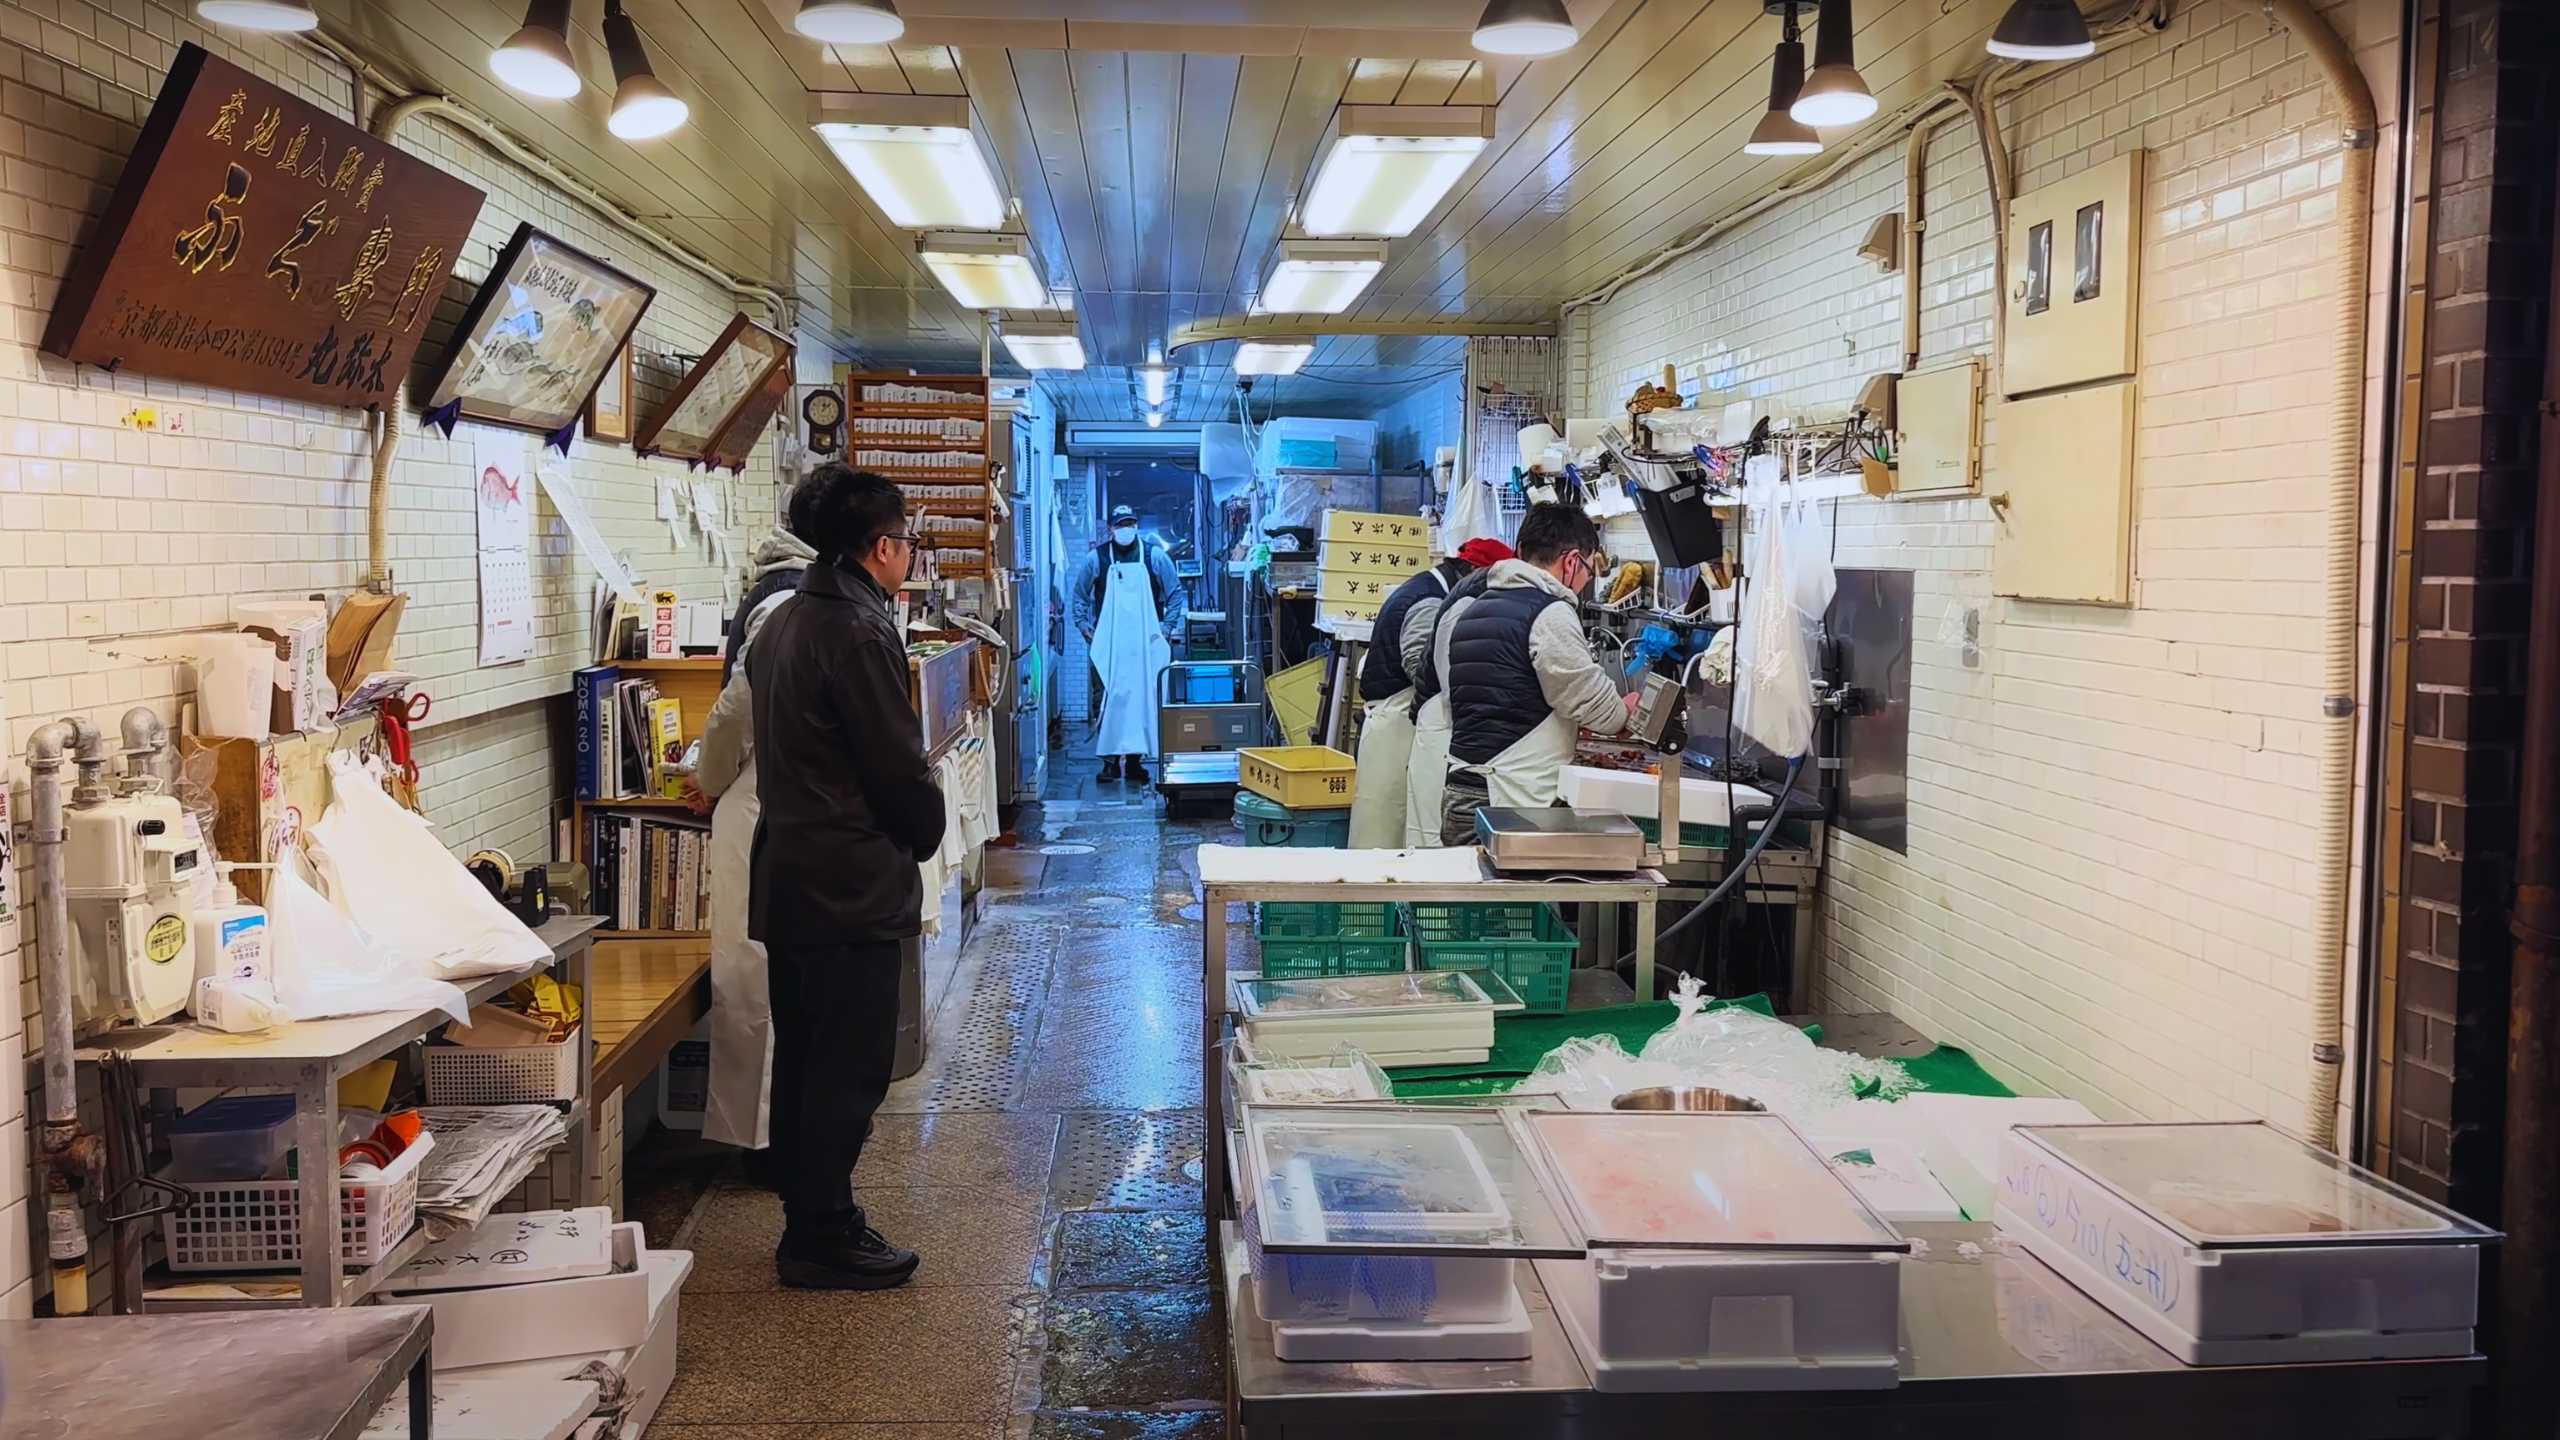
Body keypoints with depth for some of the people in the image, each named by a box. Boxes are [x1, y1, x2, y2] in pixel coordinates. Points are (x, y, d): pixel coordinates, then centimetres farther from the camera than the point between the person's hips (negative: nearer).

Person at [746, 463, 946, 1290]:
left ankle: (809, 1219, 27)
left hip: (788, 876, 10)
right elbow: (899, 766, -16)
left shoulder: (780, 624, 12)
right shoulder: (860, 632, -18)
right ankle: (823, 1241, 8)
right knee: (848, 1070, 0)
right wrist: (924, 837, 2)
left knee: (803, 1059, 16)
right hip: (851, 887, -10)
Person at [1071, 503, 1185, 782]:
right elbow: (1080, 594, 15)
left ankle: (1137, 759, 6)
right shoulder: (1097, 558, 3)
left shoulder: (1154, 556, 2)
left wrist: (1167, 627, 2)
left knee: (1143, 697, 0)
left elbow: (1175, 592, 9)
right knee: (1109, 698, -4)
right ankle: (1110, 760, 1)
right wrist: (1084, 626, 7)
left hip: (1145, 643, 0)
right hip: (1108, 643, 0)